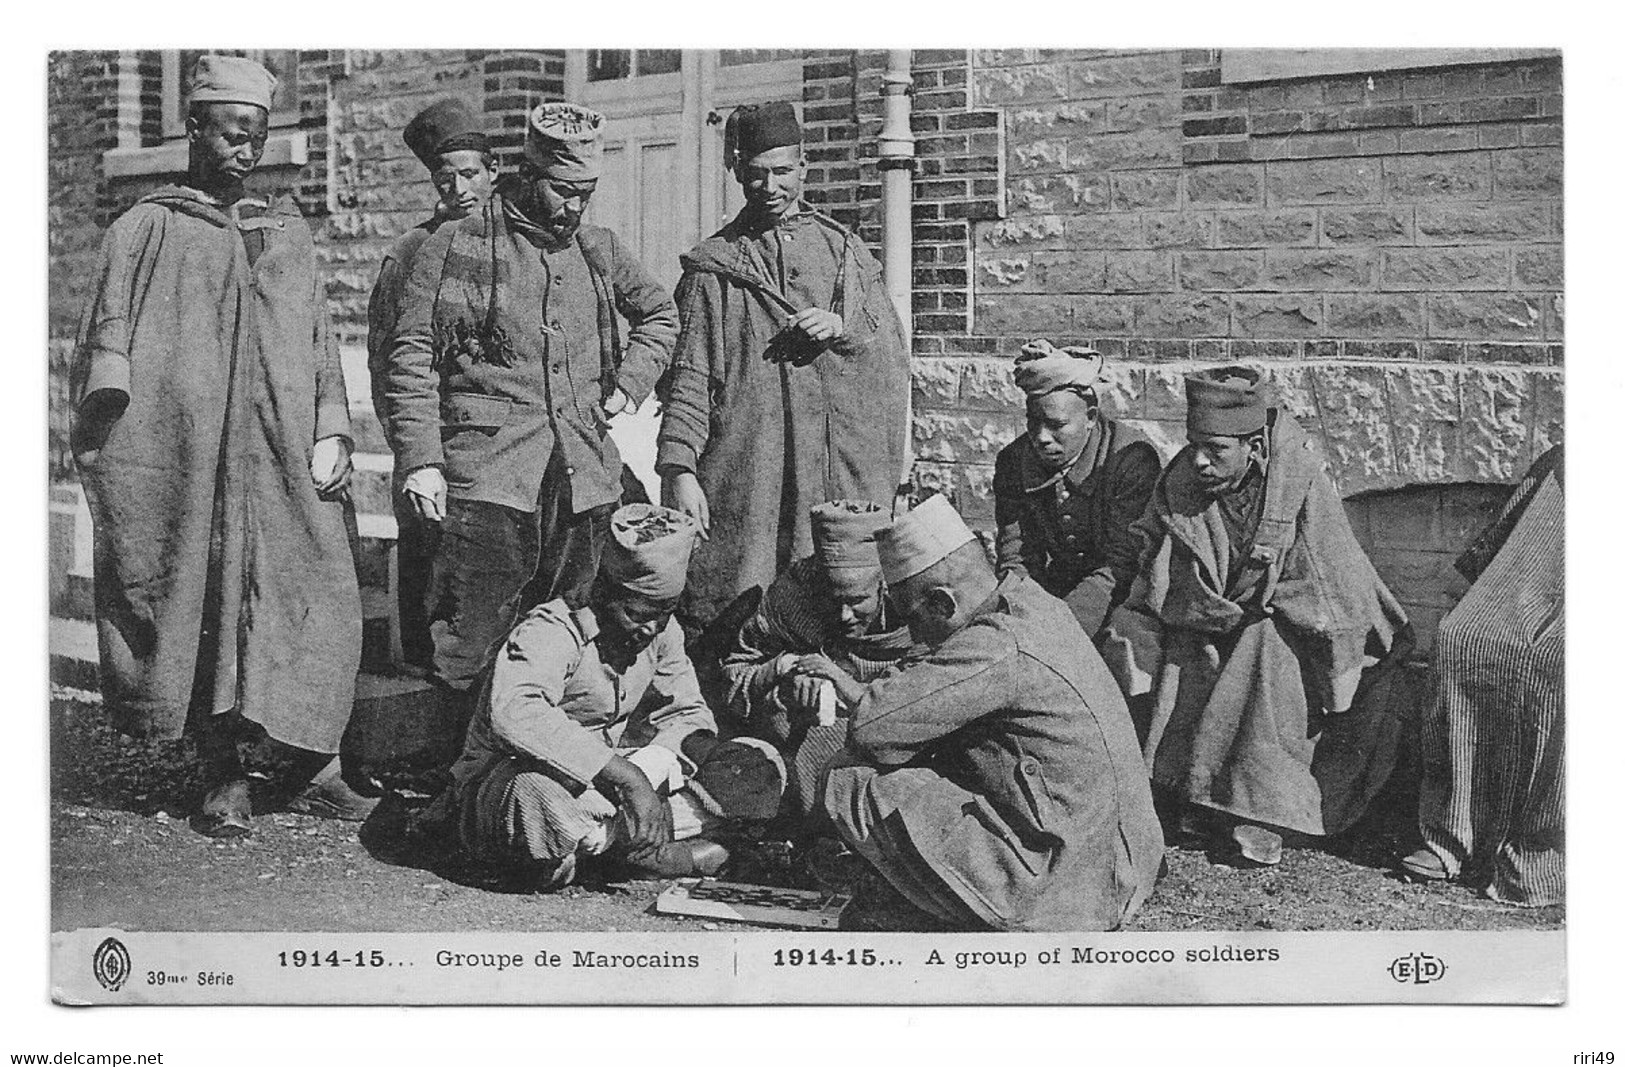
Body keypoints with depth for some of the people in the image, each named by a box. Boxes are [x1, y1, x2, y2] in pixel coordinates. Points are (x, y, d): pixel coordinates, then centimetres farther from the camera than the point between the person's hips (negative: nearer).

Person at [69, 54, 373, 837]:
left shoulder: (287, 235, 19)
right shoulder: (146, 231, 8)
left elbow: (320, 346, 19)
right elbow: (105, 349, 4)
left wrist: (330, 433, 6)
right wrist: (104, 457, -5)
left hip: (284, 463, 4)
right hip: (182, 461, -3)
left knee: (313, 605, -2)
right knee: (200, 611, -2)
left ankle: (301, 768, 7)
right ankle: (223, 779, 5)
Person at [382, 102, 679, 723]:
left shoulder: (599, 251, 15)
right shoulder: (457, 248, 1)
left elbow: (660, 315, 33)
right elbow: (411, 361, -1)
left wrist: (627, 386, 16)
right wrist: (420, 459, -10)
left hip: (585, 479, 5)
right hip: (488, 480, -5)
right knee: (472, 651, -7)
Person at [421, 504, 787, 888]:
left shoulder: (661, 631, 0)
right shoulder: (552, 630, -23)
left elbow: (685, 712, 10)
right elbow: (515, 715, -41)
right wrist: (624, 773, -44)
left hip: (604, 779, 7)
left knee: (762, 769, -7)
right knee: (538, 800, -46)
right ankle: (647, 842, -17)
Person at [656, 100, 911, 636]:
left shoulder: (844, 251, 16)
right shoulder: (714, 266, 10)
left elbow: (895, 352, 13)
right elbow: (690, 375, 3)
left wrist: (842, 327, -7)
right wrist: (678, 467, -9)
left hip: (842, 474, 2)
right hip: (746, 474, -2)